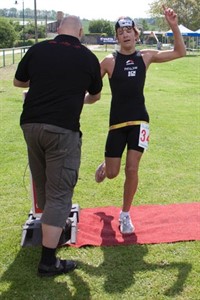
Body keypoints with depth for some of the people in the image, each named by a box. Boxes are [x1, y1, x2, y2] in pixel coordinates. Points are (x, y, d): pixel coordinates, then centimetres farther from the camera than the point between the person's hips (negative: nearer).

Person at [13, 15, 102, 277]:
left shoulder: (37, 49, 6)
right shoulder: (88, 57, 2)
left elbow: (18, 81, 21)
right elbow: (96, 96, 19)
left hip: (30, 124, 4)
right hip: (63, 129, -4)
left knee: (42, 186, 21)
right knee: (59, 194, 0)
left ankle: (51, 227, 43)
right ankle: (48, 261, 1)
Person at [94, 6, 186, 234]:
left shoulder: (146, 57, 2)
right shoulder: (110, 61, -5)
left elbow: (180, 52, 4)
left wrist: (174, 26, -8)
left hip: (139, 120, 1)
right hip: (117, 122, -1)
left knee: (132, 169, -6)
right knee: (112, 173, 5)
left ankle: (125, 215, 13)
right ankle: (104, 166, 46)